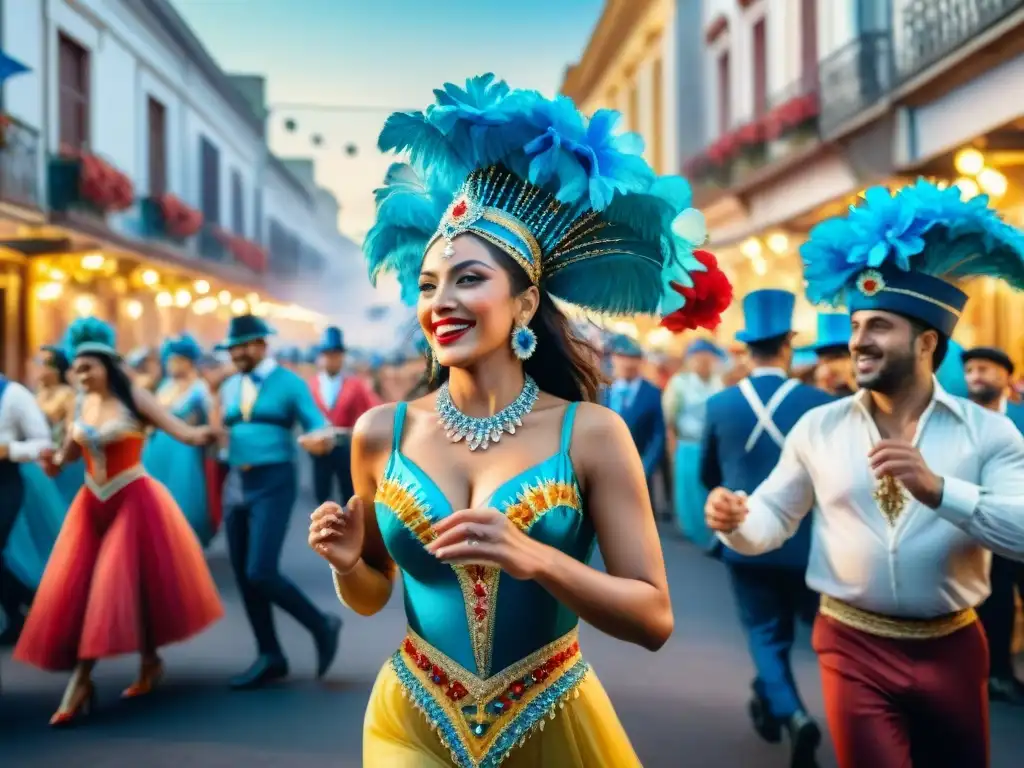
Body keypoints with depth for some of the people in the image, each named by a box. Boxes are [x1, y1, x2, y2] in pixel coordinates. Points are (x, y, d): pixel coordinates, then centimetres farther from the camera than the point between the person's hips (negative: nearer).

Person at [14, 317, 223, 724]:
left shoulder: (133, 397, -10)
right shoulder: (81, 403, 6)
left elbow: (181, 430, -18)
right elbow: (70, 449, 18)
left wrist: (203, 434, -39)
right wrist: (56, 460, -4)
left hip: (133, 501, -6)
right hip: (92, 503, 6)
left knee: (130, 584, -6)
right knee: (73, 589, 2)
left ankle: (150, 662, 13)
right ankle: (80, 680, 10)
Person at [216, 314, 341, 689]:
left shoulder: (288, 382, -6)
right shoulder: (229, 387, 12)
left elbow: (319, 429, -13)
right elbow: (225, 431, 18)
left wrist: (320, 440, -33)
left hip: (275, 483, -7)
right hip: (239, 485, 7)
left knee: (261, 573, -15)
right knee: (243, 574, 7)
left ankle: (322, 626, 8)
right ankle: (270, 657, 20)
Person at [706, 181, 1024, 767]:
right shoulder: (818, 427, 0)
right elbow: (774, 518, 2)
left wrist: (936, 488, -30)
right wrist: (735, 521, -20)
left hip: (952, 648, 1)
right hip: (854, 648, -1)